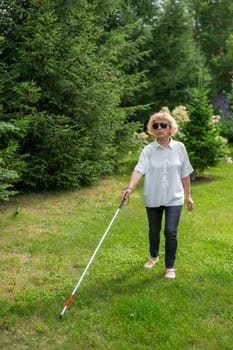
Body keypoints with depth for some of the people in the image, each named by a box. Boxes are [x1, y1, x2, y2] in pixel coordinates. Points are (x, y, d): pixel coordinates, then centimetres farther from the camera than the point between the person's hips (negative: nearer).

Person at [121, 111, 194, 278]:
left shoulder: (179, 147, -3)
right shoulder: (148, 150, -6)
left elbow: (185, 174, 4)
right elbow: (139, 169, -21)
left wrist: (188, 195, 7)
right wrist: (130, 188, -37)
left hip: (174, 198, -1)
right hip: (153, 198, 1)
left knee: (171, 232, -8)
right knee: (154, 230, 17)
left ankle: (170, 266, 11)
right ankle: (154, 256, 43)